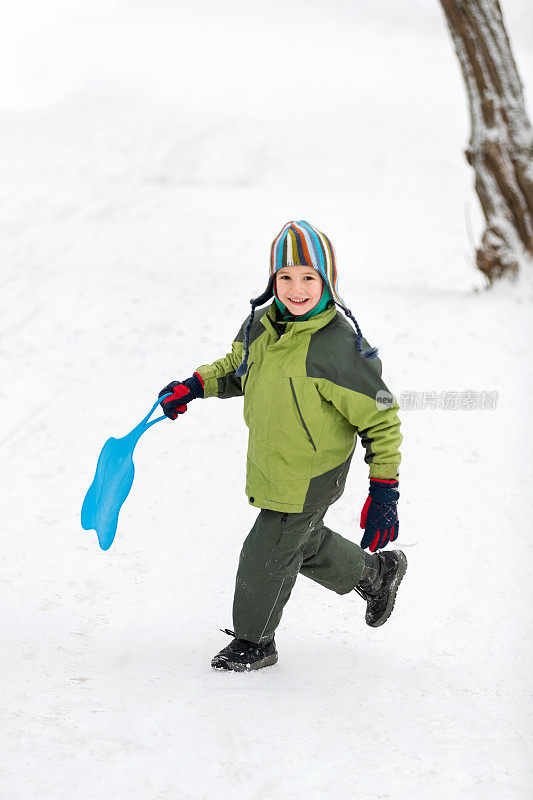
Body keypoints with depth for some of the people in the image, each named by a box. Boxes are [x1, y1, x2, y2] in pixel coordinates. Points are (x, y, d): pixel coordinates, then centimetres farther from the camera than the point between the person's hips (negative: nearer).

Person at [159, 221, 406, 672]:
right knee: (305, 542, 26)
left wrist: (385, 491, -18)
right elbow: (236, 368, 17)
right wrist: (195, 387, 1)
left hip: (311, 477, -7)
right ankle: (378, 573, 50)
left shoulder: (341, 348, -27)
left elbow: (381, 419, -18)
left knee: (267, 553, 3)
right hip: (268, 466, 8)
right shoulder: (261, 326, -7)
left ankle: (254, 641, 27)